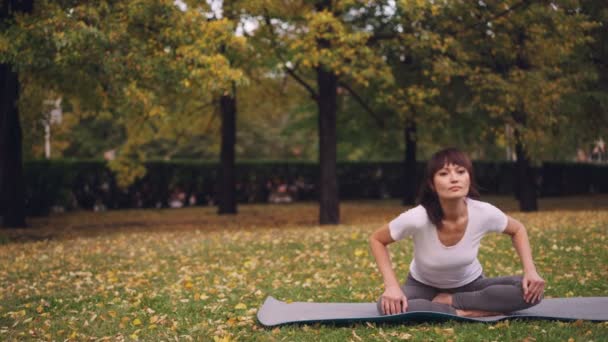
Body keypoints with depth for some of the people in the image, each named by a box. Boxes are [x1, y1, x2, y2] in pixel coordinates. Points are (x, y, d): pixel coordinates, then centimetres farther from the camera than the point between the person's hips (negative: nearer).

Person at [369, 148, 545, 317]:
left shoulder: (484, 213, -25)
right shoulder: (417, 218, -31)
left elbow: (517, 229, -2)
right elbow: (376, 240, -14)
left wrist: (530, 270, -17)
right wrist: (392, 285, -27)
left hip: (470, 285, 2)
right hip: (423, 286, -2)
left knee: (531, 291, -24)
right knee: (388, 307, -36)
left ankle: (450, 301, -14)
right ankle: (468, 313, -24)